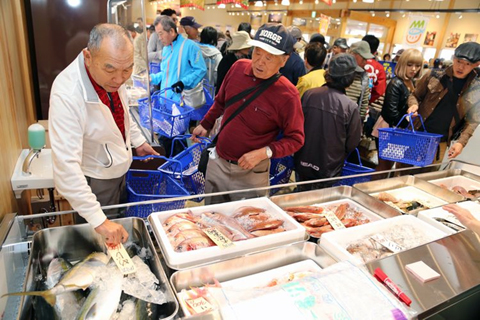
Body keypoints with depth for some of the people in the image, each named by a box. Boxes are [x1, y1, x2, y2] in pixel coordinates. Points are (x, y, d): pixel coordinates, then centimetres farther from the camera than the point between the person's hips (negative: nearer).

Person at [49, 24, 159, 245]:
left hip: (120, 169, 6)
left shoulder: (111, 75, -13)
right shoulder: (66, 95, -35)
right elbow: (65, 166, -37)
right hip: (94, 182, -6)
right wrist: (99, 220, -38)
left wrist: (138, 141, 8)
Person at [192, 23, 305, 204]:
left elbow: (295, 139, -13)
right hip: (217, 162, 5)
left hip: (251, 173, -5)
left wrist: (263, 153, -24)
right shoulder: (239, 67, -5)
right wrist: (205, 124, 14)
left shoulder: (287, 94, -20)